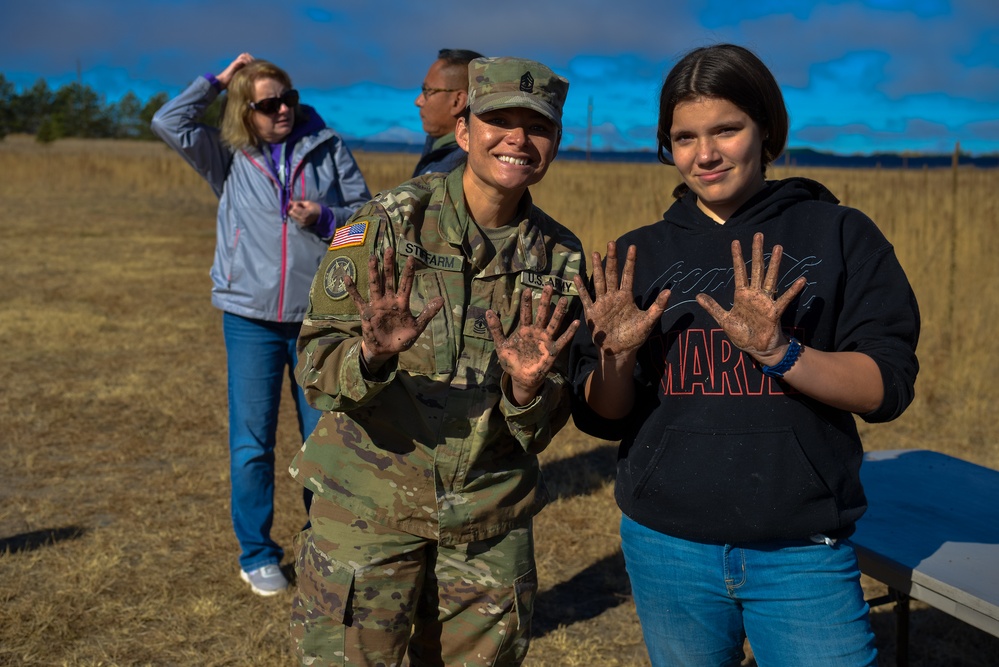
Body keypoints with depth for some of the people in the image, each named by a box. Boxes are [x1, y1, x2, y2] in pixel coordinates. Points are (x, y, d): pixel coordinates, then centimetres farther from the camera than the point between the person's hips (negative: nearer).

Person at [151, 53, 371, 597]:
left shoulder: (327, 148, 2)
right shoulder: (230, 156, 3)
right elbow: (169, 124, -7)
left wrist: (326, 219, -13)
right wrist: (218, 80, -1)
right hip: (250, 319, 0)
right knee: (251, 442, 4)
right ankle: (257, 554, 18)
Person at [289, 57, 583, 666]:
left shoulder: (560, 257, 1)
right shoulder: (385, 223, -8)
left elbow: (542, 429, 3)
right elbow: (315, 369, -10)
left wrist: (529, 389, -19)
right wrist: (371, 357, -31)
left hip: (490, 520, 3)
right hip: (368, 507, -3)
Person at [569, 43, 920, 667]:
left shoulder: (840, 235, -1)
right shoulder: (638, 256, 4)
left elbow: (887, 387, -8)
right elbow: (603, 417, 4)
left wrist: (777, 351, -23)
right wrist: (617, 356, -17)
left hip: (803, 552, -2)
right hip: (667, 547, 2)